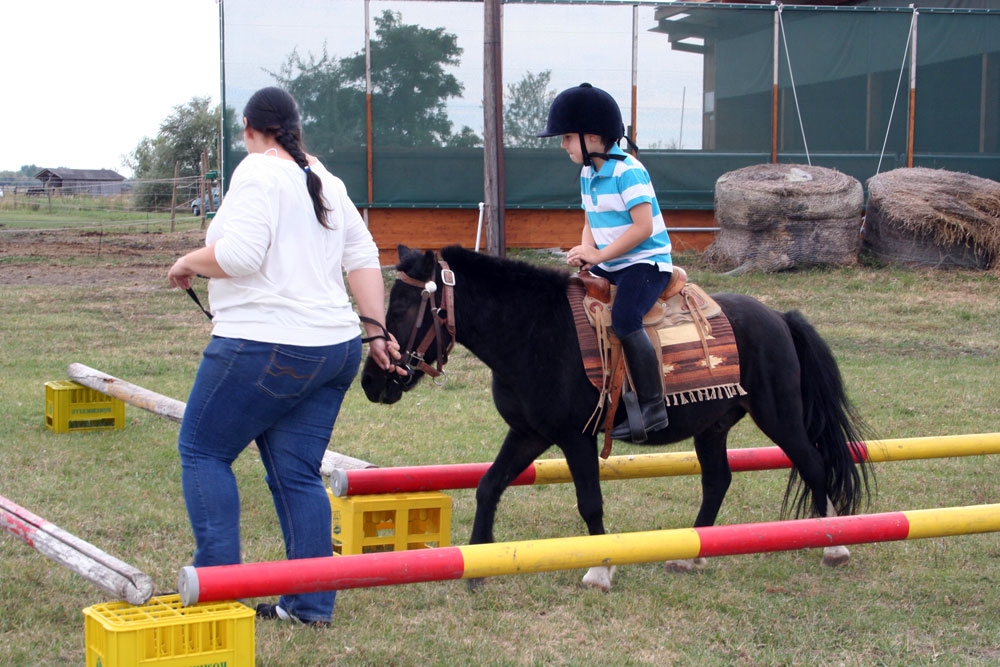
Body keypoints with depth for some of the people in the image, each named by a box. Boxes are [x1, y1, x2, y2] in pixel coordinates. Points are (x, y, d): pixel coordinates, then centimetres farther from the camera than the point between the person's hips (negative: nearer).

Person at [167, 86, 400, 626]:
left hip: (264, 347, -8)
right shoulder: (326, 182, 17)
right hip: (335, 347, 8)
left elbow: (237, 255, -20)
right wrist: (377, 330, 12)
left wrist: (188, 263, -2)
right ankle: (312, 603, 10)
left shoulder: (257, 173, -9)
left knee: (202, 451, 7)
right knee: (298, 473, 10)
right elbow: (363, 259, 13)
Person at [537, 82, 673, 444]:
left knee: (623, 320, -28)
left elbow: (643, 227, -23)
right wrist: (586, 251, -4)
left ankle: (654, 408, -19)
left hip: (647, 261, -9)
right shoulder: (588, 174, 9)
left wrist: (599, 255, -22)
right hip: (609, 265, 9)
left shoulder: (627, 171, -17)